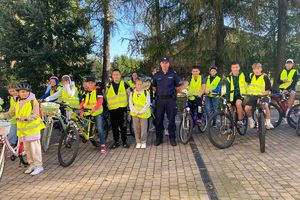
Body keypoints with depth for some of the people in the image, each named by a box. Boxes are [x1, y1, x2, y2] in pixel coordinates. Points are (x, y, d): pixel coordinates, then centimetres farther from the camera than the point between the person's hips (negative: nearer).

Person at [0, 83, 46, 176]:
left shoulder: (33, 102, -9)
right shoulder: (18, 103, 12)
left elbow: (35, 115, -18)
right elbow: (10, 114, 16)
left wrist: (25, 118, -34)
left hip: (33, 129, -7)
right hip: (22, 129, 7)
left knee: (34, 148, -5)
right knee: (27, 148, 13)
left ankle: (39, 166, 5)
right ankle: (32, 164, 27)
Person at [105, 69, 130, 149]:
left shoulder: (124, 84, 3)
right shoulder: (109, 85, 6)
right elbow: (105, 95, 15)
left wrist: (128, 102, 11)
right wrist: (108, 104, 11)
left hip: (122, 107, -1)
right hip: (112, 108, 2)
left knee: (123, 125, 3)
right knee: (114, 126, 7)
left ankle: (124, 141, 16)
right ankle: (116, 141, 19)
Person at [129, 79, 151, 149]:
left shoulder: (146, 93, 0)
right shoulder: (132, 93, 5)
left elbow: (148, 104, -5)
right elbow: (130, 104, 0)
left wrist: (142, 111, -15)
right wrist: (136, 111, -13)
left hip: (144, 114, -2)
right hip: (135, 114, 2)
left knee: (143, 128, 1)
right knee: (136, 128, 6)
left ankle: (143, 142, 17)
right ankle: (138, 142, 20)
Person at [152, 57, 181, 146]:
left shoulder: (173, 74, 3)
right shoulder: (156, 75, 7)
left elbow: (178, 87, 9)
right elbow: (154, 87, 16)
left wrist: (173, 94, 9)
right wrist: (158, 93, 10)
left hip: (170, 100, -1)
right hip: (160, 100, 1)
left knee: (171, 119, 4)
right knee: (159, 119, 5)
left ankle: (172, 138, 17)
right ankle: (159, 138, 18)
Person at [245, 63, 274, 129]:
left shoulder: (264, 77, -4)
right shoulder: (251, 76, 7)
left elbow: (269, 90, -6)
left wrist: (263, 93, -21)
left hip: (263, 96, -3)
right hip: (253, 96, 3)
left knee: (265, 106, -33)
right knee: (247, 108, -20)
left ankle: (268, 123, -19)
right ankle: (251, 120, 8)